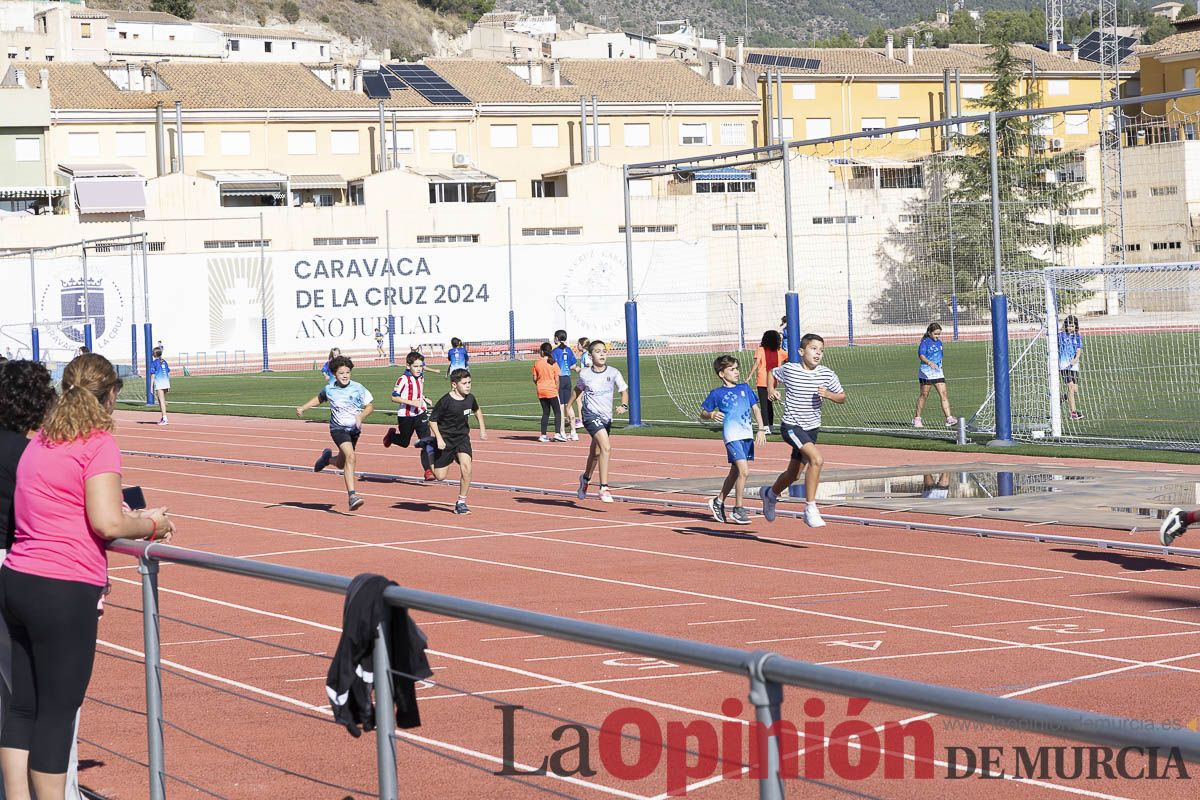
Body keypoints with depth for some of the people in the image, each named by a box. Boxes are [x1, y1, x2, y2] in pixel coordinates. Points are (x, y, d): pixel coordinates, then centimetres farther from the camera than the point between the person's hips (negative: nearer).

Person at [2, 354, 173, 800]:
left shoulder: (40, 441, 15)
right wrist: (151, 525, 0)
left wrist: (128, 518, 17)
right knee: (57, 712, 0)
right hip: (63, 591, -8)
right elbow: (107, 524, -18)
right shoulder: (99, 443, -10)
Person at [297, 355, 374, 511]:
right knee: (350, 456, -27)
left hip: (354, 429, 3)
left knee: (341, 465, 16)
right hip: (338, 428, -3)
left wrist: (361, 416, -16)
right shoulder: (329, 389, -2)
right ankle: (352, 495, -30)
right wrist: (303, 408, 11)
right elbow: (319, 399, 20)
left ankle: (328, 457, 54)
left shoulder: (358, 388, -6)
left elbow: (370, 406, 2)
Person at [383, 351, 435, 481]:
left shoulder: (421, 377, 5)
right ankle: (392, 435, 46)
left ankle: (428, 471, -8)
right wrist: (411, 402, -27)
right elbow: (394, 397, -19)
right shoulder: (403, 379, -17)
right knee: (404, 442, 13)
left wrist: (424, 399, 10)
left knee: (426, 441, -9)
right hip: (405, 416, -5)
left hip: (420, 414, 5)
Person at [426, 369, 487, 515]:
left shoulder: (470, 398, -4)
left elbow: (477, 410, 20)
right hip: (445, 439, -4)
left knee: (466, 467, -20)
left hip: (462, 437, 4)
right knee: (440, 476, 4)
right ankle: (430, 449, 36)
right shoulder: (445, 401, -20)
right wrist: (439, 439, -20)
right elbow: (432, 420, -12)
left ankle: (461, 503, -6)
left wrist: (482, 429, 17)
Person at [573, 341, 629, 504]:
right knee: (606, 448, -24)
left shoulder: (613, 373, -3)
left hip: (606, 417, 4)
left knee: (596, 452, 20)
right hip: (591, 416, -4)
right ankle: (604, 489, -23)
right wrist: (579, 406, 11)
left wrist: (624, 406, -19)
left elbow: (624, 390, -1)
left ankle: (586, 478, 51)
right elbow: (578, 390, 16)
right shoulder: (584, 374, -5)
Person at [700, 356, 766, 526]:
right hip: (732, 435, -6)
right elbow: (702, 413, 6)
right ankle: (738, 510, -6)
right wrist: (711, 415, -16)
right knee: (743, 471, -16)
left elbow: (756, 409, 13)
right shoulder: (717, 394, -1)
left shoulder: (745, 388, 11)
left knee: (735, 472, 14)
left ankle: (718, 502, 33)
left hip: (747, 435, 6)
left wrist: (761, 430, 3)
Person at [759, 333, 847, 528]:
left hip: (812, 428, 5)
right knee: (817, 459, -27)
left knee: (793, 474, 16)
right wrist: (772, 389, -4)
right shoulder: (789, 369, -9)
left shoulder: (828, 375, -4)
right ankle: (810, 508, -19)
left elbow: (842, 397, 5)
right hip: (792, 426, -5)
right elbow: (772, 373, 12)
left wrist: (828, 394, -15)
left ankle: (770, 493, 48)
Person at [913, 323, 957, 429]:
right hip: (926, 372, -6)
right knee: (924, 394, 3)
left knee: (943, 394, -5)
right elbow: (921, 355, -23)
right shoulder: (925, 342, -9)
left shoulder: (939, 342, 13)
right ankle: (917, 419, 16)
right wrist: (929, 363, -39)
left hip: (938, 371, 6)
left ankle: (949, 419, -12)